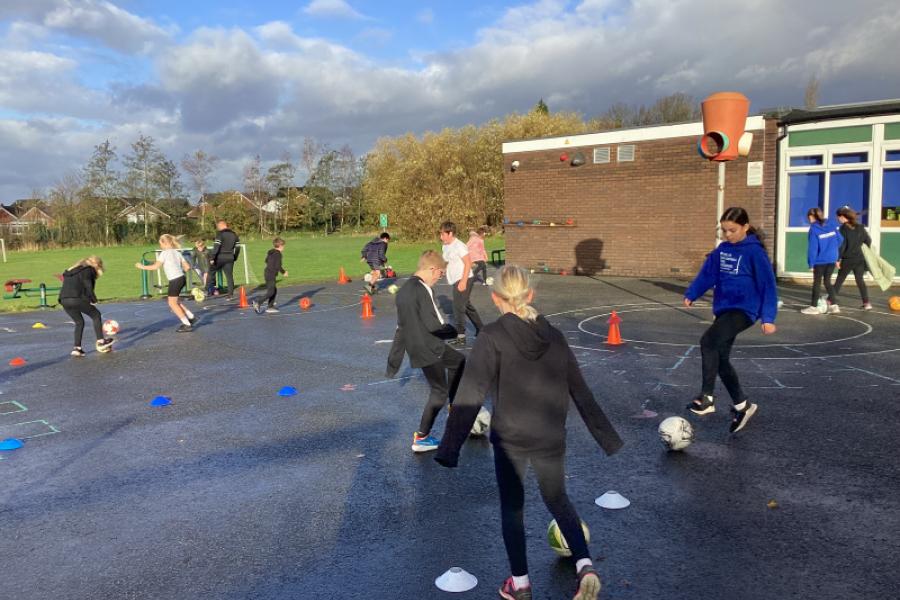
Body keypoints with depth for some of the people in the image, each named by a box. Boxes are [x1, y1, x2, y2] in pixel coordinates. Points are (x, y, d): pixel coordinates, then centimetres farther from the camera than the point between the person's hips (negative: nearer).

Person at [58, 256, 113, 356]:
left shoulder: (72, 270, 29)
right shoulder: (88, 270, 4)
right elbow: (88, 287, -7)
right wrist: (93, 299, 6)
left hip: (64, 300, 8)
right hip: (76, 299, -7)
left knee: (79, 322, 20)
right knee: (96, 315, 9)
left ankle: (77, 348, 12)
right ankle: (100, 342, 5)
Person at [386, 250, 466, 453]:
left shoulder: (404, 290, 9)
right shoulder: (422, 290, -20)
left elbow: (401, 329, 15)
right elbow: (434, 326, -22)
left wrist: (393, 362, 19)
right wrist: (453, 331, 0)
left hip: (416, 348, 9)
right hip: (428, 349, -9)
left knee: (458, 361, 24)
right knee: (440, 392, 9)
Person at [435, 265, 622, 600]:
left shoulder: (492, 337, -13)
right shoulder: (554, 336, -1)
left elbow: (470, 396, -18)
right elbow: (580, 392, 3)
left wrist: (450, 447, -14)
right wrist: (607, 437, 12)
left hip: (509, 438, -3)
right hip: (551, 438, 3)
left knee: (512, 508, 18)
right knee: (558, 501, 25)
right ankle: (585, 566, 9)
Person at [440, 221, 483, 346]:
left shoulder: (459, 246, -15)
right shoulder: (446, 247, 11)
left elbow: (468, 263, -19)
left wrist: (463, 282, -23)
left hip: (463, 280, -9)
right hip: (455, 281, 9)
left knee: (458, 307, -10)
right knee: (466, 305, 18)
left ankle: (461, 337, -6)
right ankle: (480, 329, 32)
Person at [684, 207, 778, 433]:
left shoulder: (755, 252, -11)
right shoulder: (722, 250, 7)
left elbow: (768, 285, -10)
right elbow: (707, 274, 11)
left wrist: (768, 317, -13)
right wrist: (691, 294, -2)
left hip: (743, 309, -8)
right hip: (723, 309, 8)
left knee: (708, 342, -27)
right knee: (721, 359, 11)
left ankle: (707, 397, -21)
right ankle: (742, 405, 28)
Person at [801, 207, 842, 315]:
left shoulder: (813, 229, -13)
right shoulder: (831, 226, 4)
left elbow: (813, 247, -14)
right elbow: (840, 239, 7)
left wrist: (811, 264, -10)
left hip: (820, 260, -6)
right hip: (832, 259, 6)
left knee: (817, 282, 5)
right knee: (827, 281, 16)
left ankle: (814, 307, 11)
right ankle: (833, 305, 15)